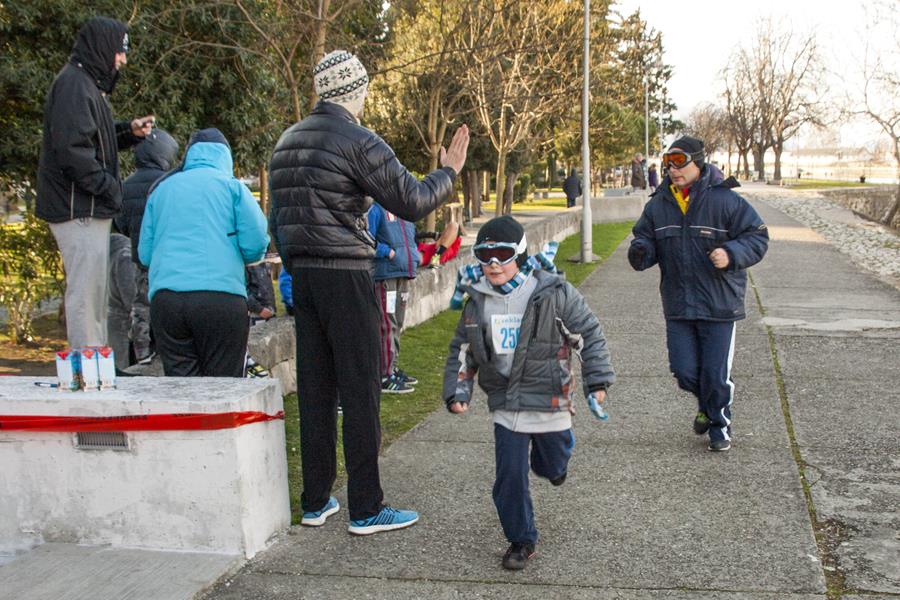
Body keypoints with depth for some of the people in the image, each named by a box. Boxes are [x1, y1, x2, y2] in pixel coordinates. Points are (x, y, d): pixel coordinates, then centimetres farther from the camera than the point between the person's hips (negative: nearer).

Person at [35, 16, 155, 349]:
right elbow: (72, 150, -23)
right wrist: (110, 187, -18)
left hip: (89, 209, 11)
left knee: (96, 291, 17)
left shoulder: (87, 82, 18)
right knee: (85, 292, -6)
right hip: (80, 209, -11)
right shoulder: (73, 84, -15)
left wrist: (129, 131, 7)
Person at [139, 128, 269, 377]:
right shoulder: (231, 185, 7)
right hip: (221, 297, -3)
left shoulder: (161, 189, 18)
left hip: (164, 298, 3)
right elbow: (255, 244, -2)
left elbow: (145, 253, 20)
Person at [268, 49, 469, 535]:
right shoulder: (358, 142, -10)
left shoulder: (287, 142, 14)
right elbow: (412, 203, -11)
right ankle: (365, 508, 4)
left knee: (314, 389, 11)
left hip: (302, 276, 7)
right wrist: (449, 171, 6)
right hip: (345, 276, -7)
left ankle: (316, 501, 18)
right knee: (360, 391, -1)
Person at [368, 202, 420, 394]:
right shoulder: (376, 209, -9)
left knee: (397, 325, 16)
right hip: (384, 275, -9)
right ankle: (385, 376, -4)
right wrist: (387, 252, -20)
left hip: (404, 275, 9)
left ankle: (393, 368, 28)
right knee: (387, 325, -8)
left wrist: (416, 255, 6)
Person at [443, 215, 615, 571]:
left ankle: (554, 462, 56)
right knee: (509, 477, -1)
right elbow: (461, 349, 10)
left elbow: (589, 334, -4)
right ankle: (521, 540, 18)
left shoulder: (554, 293, -14)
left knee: (552, 466, 17)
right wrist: (456, 390, 0)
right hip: (506, 406, 2)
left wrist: (597, 382, -5)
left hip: (550, 401, -2)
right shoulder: (477, 301, -2)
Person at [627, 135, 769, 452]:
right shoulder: (658, 204, 3)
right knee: (684, 372, 7)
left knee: (716, 373, 3)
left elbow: (757, 237, -7)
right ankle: (706, 406, 39)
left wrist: (731, 254, -24)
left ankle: (720, 426, 28)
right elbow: (645, 237, 12)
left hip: (719, 305, -4)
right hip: (677, 306, 4)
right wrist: (640, 251, -11)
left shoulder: (724, 200, -11)